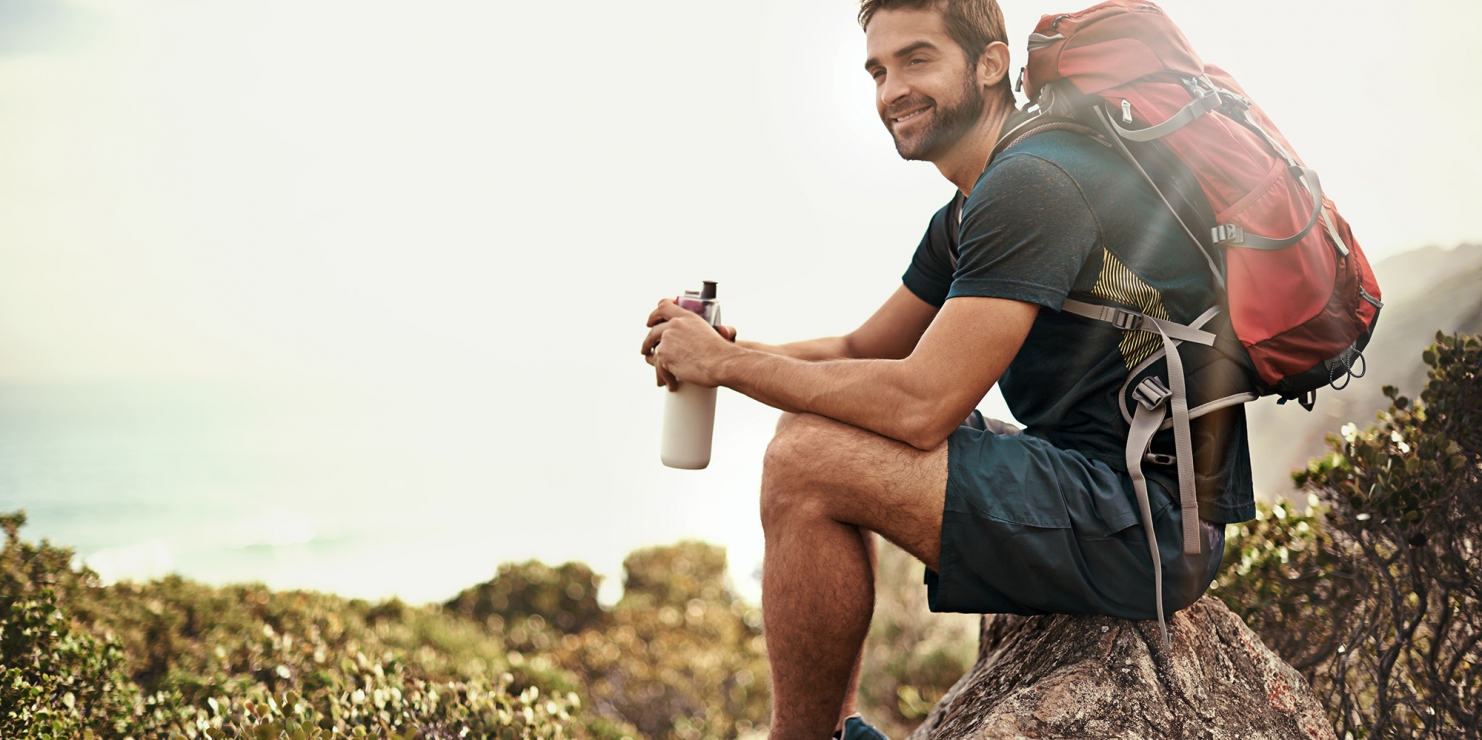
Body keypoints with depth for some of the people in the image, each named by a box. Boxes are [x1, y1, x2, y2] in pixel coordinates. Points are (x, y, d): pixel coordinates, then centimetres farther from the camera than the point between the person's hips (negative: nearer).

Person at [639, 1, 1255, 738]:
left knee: (808, 460, -19)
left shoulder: (1031, 185, -17)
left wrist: (726, 363, -13)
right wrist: (726, 350, 0)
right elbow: (861, 351, 19)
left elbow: (921, 406, -22)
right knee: (830, 432, 19)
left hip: (1152, 522, -11)